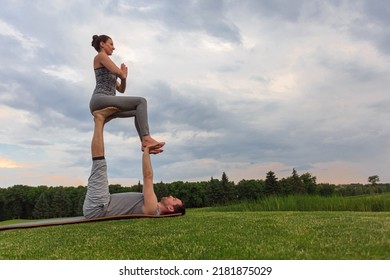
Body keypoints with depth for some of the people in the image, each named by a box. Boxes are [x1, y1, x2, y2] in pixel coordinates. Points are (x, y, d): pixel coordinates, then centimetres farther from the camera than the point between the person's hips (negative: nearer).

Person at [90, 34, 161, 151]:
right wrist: (122, 74, 12)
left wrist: (124, 77, 11)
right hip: (100, 100, -9)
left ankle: (144, 143, -5)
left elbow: (121, 89, 28)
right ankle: (146, 138, -30)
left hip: (105, 107, 9)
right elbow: (118, 72, -11)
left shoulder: (106, 68, 33)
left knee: (138, 112, 12)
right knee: (141, 101, -18)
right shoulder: (101, 55, 6)